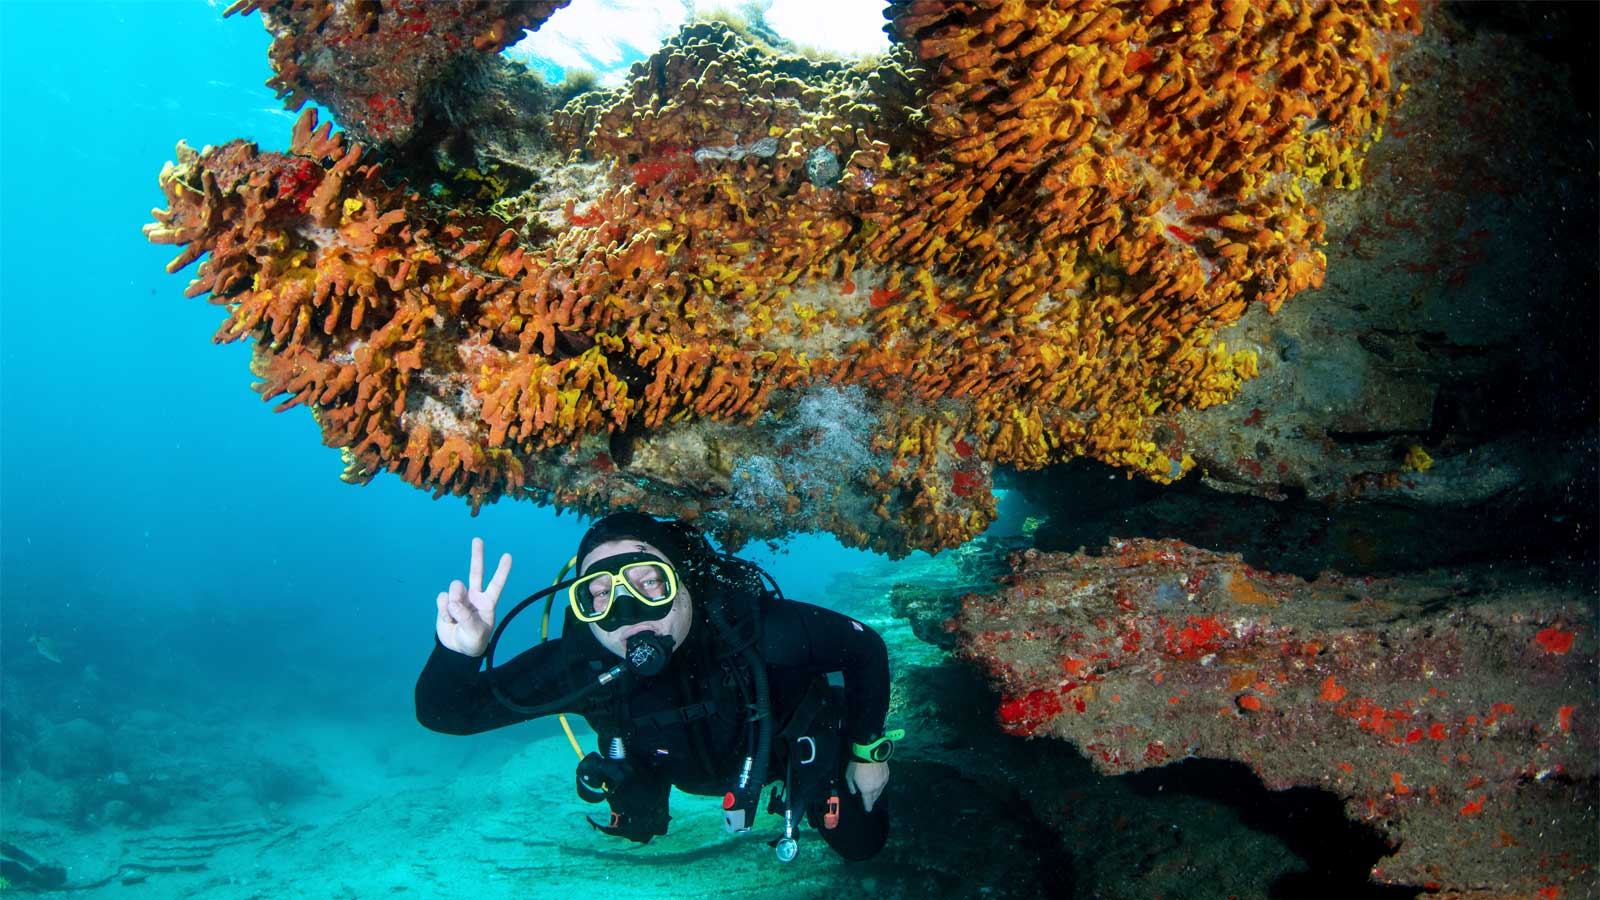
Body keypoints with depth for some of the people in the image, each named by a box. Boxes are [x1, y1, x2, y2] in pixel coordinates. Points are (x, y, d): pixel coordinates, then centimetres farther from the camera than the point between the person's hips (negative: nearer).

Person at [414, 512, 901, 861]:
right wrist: (459, 654, -58)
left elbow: (865, 648, -27)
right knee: (636, 829, 26)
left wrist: (868, 751, -16)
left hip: (787, 742, -1)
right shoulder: (578, 663, -39)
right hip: (680, 766, 2)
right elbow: (445, 713, -35)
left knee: (860, 844, 13)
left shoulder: (759, 628, -45)